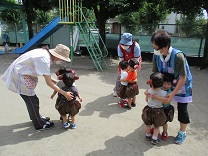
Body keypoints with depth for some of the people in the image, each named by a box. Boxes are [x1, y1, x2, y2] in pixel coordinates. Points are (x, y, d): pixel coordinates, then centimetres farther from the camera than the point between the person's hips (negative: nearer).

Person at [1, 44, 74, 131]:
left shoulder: (45, 52, -1)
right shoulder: (44, 59, -28)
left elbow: (45, 74, 9)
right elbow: (49, 83, -24)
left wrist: (57, 82, 8)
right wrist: (64, 93, -20)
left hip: (19, 71, 9)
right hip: (19, 76, -9)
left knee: (30, 98, 22)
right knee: (33, 100, 0)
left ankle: (36, 117, 40)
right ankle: (39, 125, 16)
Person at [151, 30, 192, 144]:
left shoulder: (178, 56, -35)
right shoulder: (156, 55, -19)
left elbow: (183, 77, -27)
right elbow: (155, 73, -9)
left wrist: (173, 93, -26)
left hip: (182, 85, -4)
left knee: (182, 109, 5)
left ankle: (182, 132, 27)